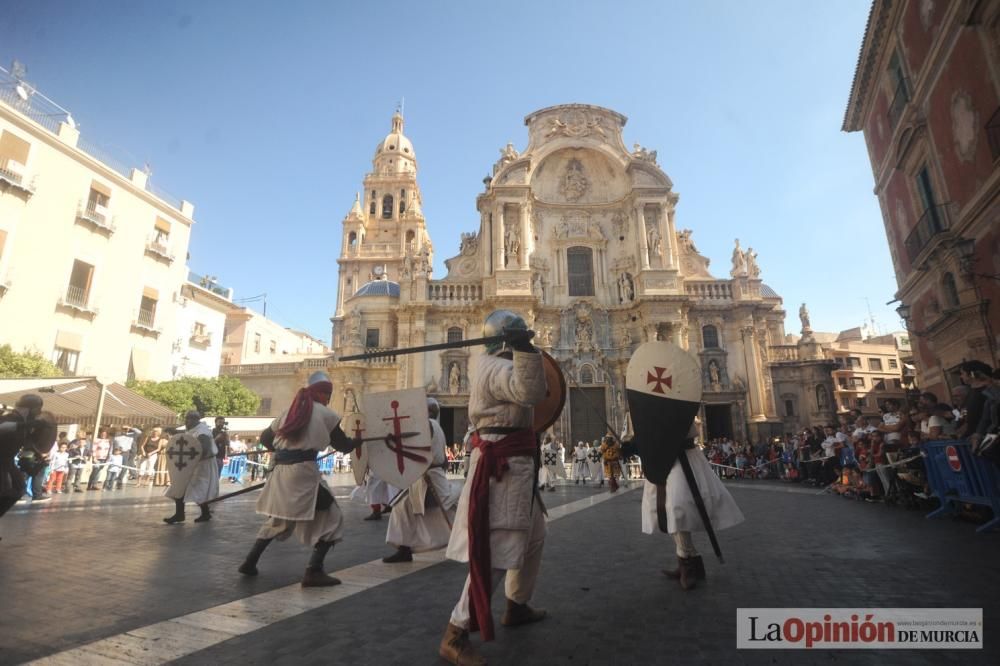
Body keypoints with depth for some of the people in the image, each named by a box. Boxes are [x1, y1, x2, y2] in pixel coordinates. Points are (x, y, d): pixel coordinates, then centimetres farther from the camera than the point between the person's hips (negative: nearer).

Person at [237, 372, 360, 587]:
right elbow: (343, 446, 4)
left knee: (277, 519, 28)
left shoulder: (290, 411, 14)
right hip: (304, 471, -7)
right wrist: (360, 439, 21)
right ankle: (314, 572, -3)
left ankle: (250, 562, 32)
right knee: (330, 519, 3)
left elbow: (265, 438, 19)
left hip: (281, 471, 7)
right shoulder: (325, 413, -2)